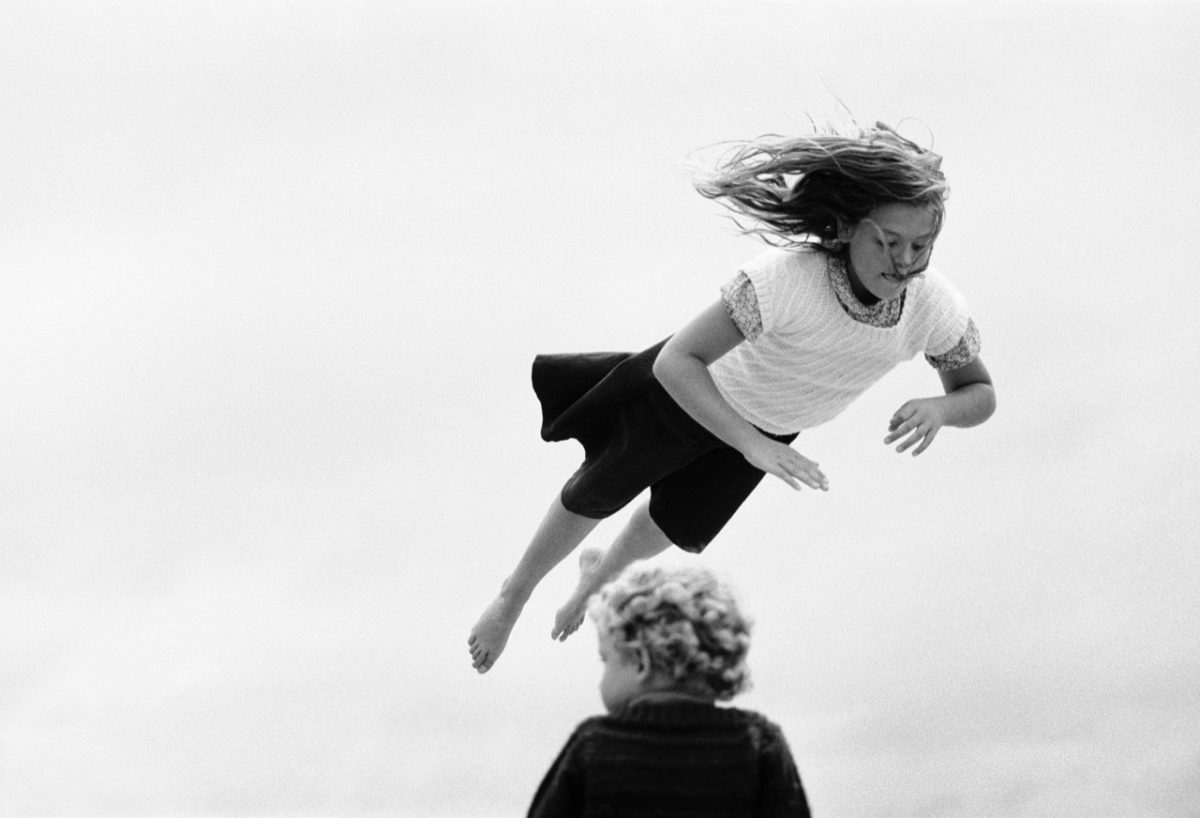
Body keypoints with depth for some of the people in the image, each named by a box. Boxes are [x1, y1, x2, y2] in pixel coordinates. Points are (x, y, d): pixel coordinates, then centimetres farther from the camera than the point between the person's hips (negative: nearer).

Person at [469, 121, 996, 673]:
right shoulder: (789, 275, -48)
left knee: (679, 526, 27)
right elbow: (674, 362, -46)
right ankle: (514, 594, 50)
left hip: (776, 417, 4)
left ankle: (603, 572, 63)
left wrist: (938, 408, -40)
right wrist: (754, 447, -55)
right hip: (699, 385, -4)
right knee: (599, 491, 19)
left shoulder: (936, 305, -34)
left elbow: (980, 395, -17)